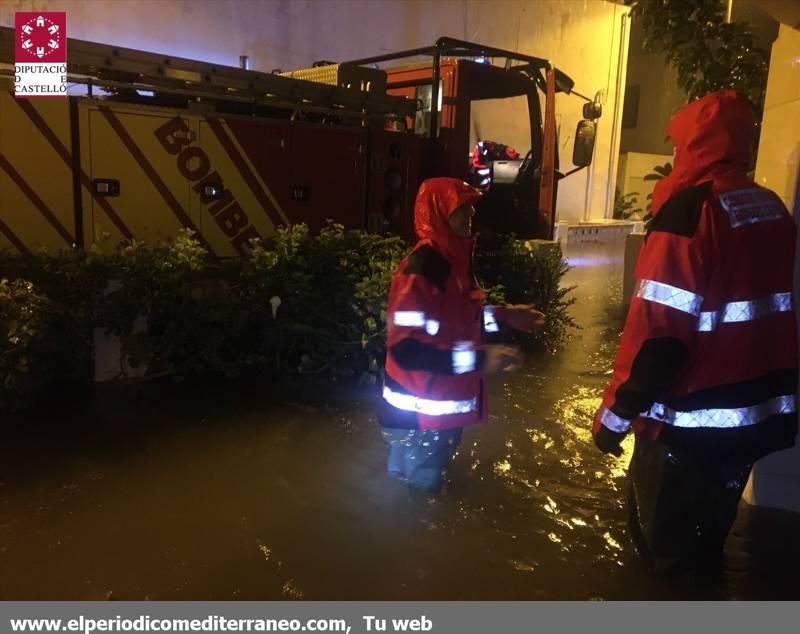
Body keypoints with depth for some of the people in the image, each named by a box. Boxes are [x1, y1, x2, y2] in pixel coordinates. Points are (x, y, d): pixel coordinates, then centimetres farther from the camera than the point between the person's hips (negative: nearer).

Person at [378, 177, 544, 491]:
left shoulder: (452, 259, 5)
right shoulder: (421, 270, -26)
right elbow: (406, 349, -32)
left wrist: (503, 316, 11)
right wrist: (477, 359, -33)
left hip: (442, 408, 9)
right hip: (418, 417, -9)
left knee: (427, 485, 27)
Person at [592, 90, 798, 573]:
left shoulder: (690, 208, -20)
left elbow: (659, 328, -24)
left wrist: (616, 413, -16)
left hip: (694, 417, -8)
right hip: (761, 409, 8)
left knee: (662, 533, 13)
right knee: (711, 524, 26)